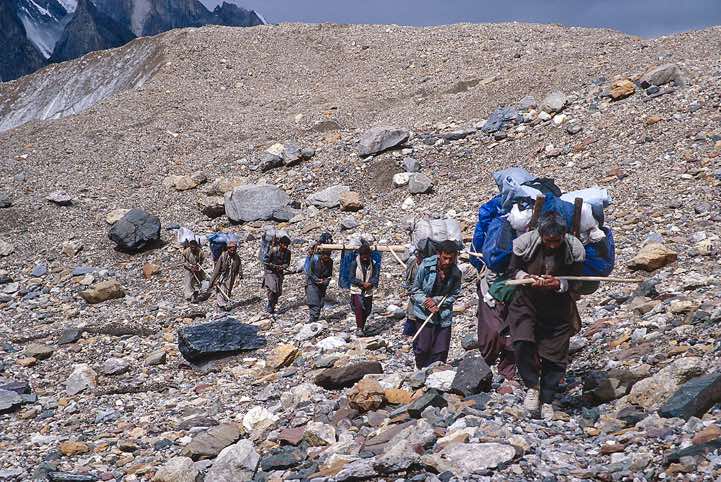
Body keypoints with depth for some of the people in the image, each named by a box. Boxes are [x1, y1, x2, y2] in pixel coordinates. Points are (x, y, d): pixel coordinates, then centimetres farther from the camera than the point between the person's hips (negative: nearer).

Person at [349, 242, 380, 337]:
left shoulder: (373, 264, 1)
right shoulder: (355, 263, -6)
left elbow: (376, 276, -2)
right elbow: (352, 278, -8)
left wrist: (370, 284, -21)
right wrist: (362, 283, -18)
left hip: (368, 291, 3)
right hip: (357, 290, -3)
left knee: (367, 310, 7)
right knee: (359, 307, -19)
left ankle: (362, 327, 24)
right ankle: (359, 328, -16)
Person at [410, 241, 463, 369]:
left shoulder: (456, 273, -8)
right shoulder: (426, 266, -14)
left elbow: (454, 294, 1)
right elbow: (415, 290, -5)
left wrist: (437, 301, -13)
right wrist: (426, 301, -21)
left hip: (444, 315, 2)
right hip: (424, 313, -2)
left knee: (441, 350, 2)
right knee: (422, 348, -3)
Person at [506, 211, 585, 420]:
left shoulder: (575, 249, -15)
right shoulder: (525, 243, -16)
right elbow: (512, 270, -4)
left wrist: (559, 284, -27)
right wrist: (527, 278, -25)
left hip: (558, 307, 1)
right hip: (527, 302, -1)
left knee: (555, 355, 3)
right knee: (522, 344, -22)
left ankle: (547, 400, 21)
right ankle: (532, 386, 0)